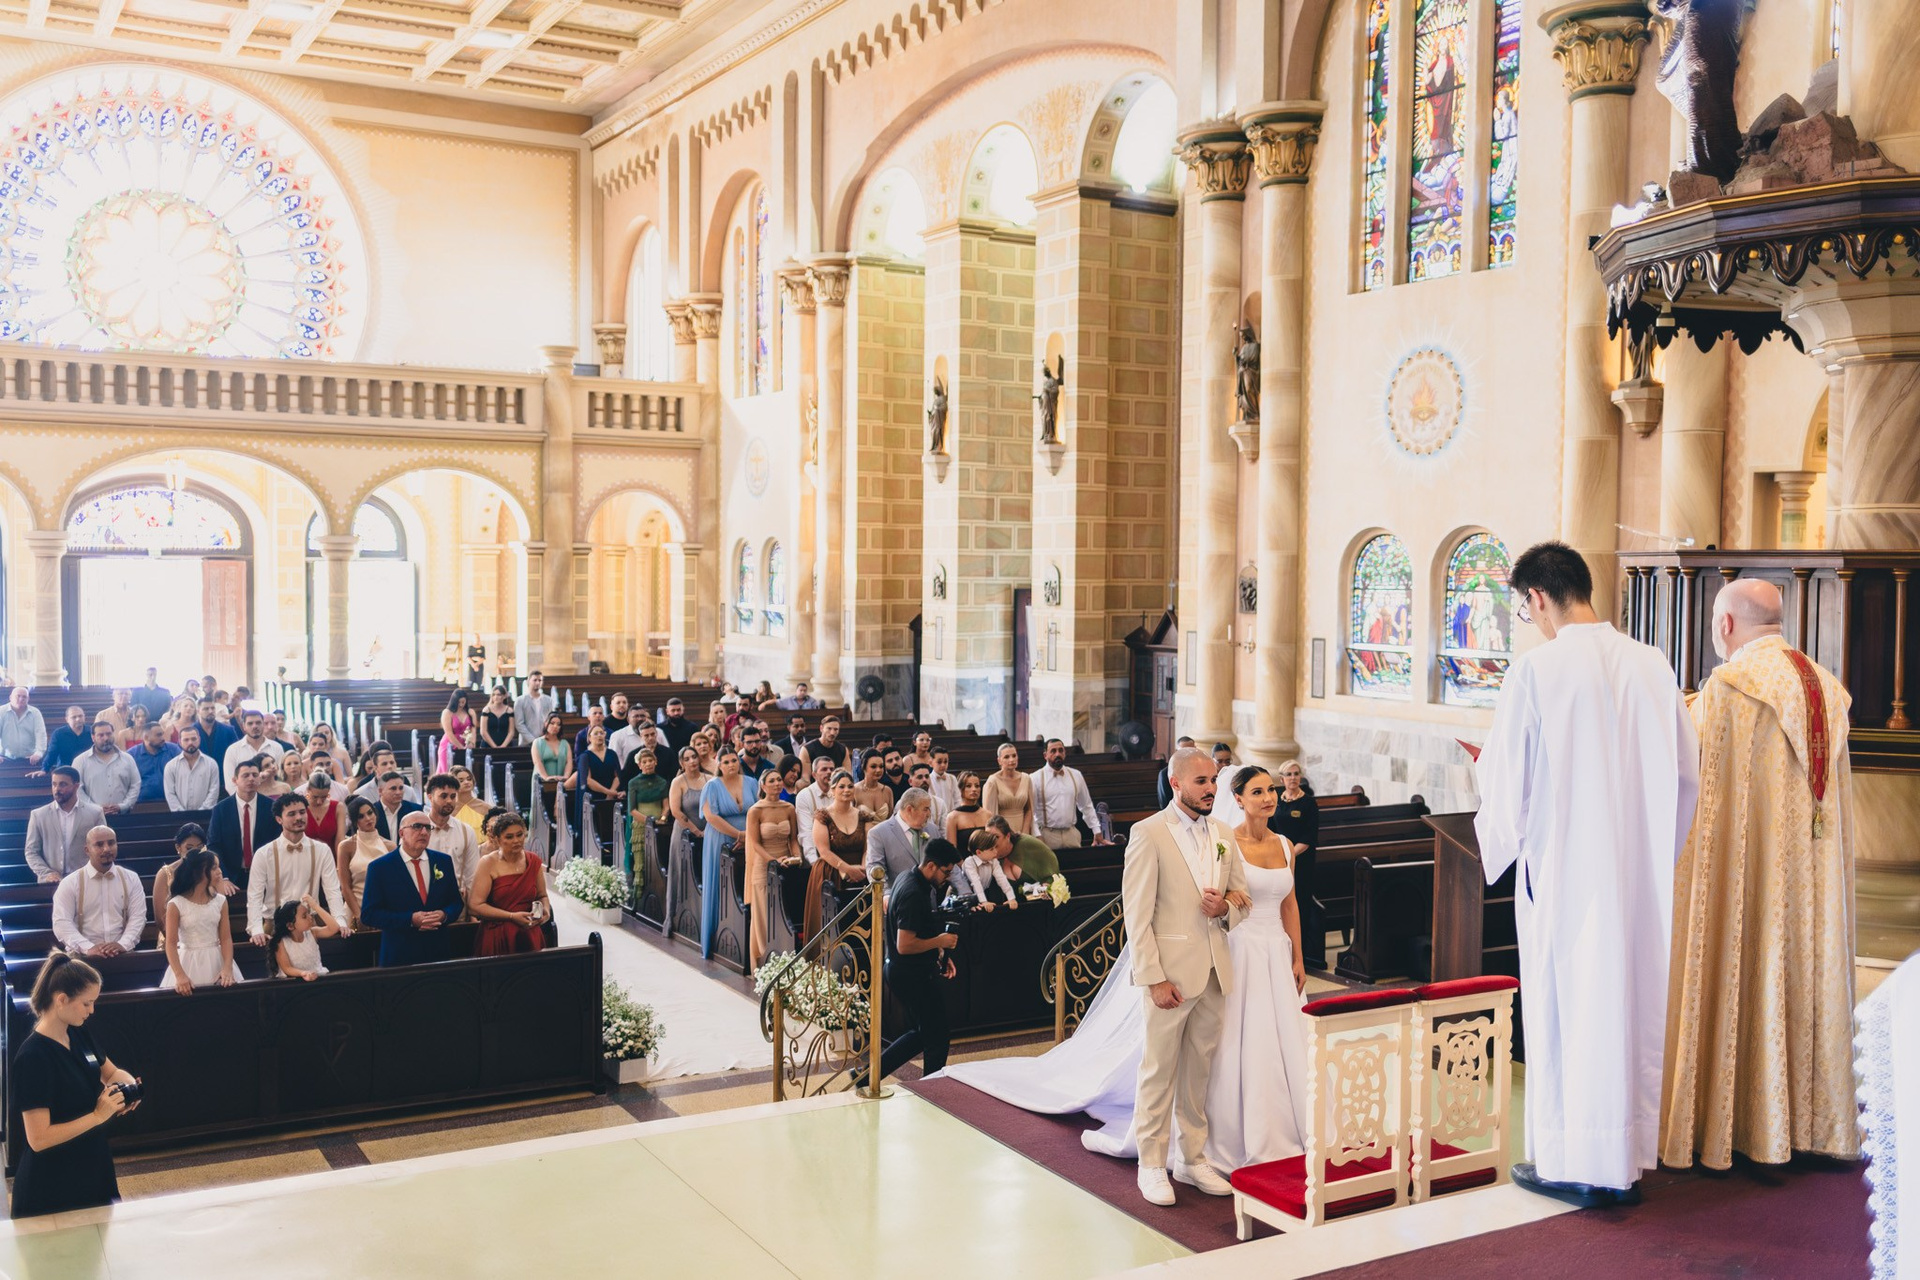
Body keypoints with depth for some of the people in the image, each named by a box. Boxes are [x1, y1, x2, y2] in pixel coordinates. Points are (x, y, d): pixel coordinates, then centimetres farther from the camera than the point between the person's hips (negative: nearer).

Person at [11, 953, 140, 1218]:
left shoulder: (77, 1035, 0)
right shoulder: (33, 1057, -24)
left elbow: (112, 1072, 14)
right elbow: (38, 1139, -26)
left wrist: (128, 1085, -8)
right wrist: (99, 1115, -25)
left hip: (92, 1169, 8)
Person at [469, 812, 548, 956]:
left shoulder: (534, 862, 5)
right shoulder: (488, 864, -6)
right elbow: (475, 905, -11)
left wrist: (545, 910, -6)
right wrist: (512, 916, -16)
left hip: (529, 937, 3)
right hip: (497, 937, -3)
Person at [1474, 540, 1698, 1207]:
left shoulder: (1537, 669, -13)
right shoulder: (1653, 665, 1)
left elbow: (1507, 778, -7)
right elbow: (1687, 775, 8)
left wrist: (1500, 844, 13)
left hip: (1563, 869, -5)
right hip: (1643, 876, 5)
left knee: (1564, 1007, 5)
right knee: (1633, 1003, 13)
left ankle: (1569, 1162, 13)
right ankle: (1627, 1159, 22)